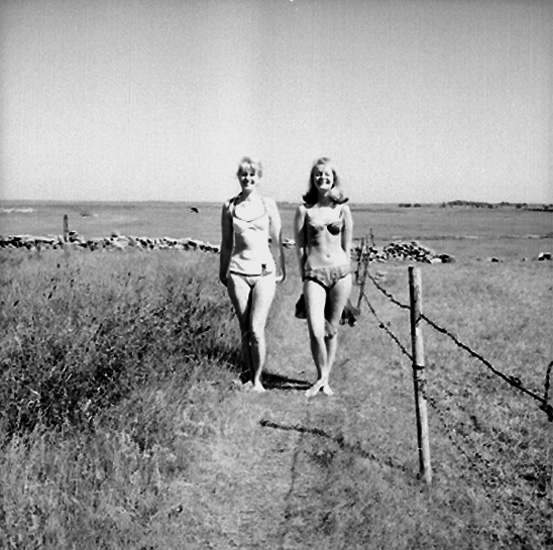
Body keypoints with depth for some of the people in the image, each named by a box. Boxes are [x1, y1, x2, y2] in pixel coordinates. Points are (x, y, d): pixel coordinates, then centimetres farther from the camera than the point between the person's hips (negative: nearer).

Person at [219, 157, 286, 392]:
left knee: (256, 329, -10)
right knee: (245, 330, 5)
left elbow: (276, 240, 8)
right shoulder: (229, 207, 5)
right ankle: (249, 377, 18)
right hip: (238, 273, 2)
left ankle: (258, 379, 4)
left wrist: (281, 269, 10)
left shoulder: (268, 204, 2)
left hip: (264, 271, -1)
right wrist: (223, 271, 16)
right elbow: (226, 243, 13)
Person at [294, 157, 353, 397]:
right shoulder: (304, 210, 0)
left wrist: (345, 274, 11)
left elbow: (347, 246, 12)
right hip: (314, 272, -2)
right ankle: (321, 377, 8)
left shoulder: (342, 210, 6)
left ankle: (325, 379, 22)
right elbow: (299, 246, 3)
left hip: (340, 271, 2)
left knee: (332, 329, 9)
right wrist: (304, 276, 1)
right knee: (316, 331, -12)